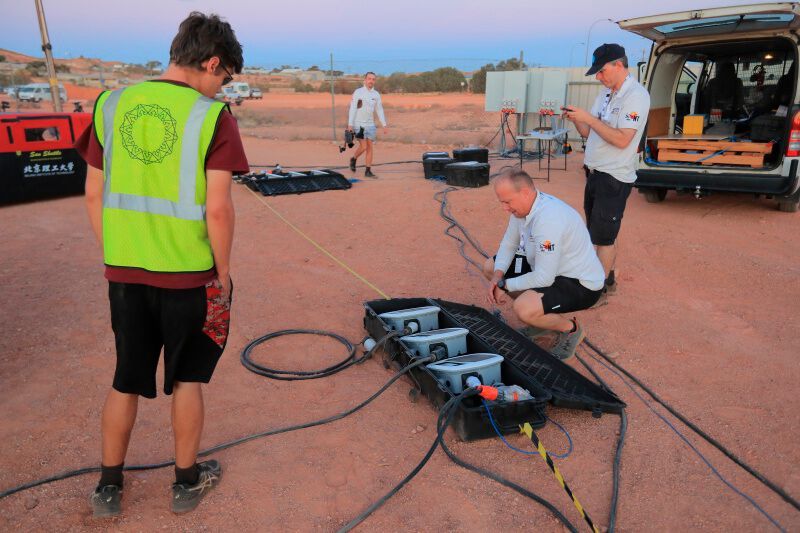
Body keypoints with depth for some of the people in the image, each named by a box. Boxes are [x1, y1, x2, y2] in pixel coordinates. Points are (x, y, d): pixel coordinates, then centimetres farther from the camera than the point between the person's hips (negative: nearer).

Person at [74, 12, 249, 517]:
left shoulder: (111, 105, 3)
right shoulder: (213, 116, -11)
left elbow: (95, 195, 5)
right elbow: (218, 209, -16)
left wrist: (116, 258, 15)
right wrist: (223, 273, -3)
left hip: (125, 273, 4)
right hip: (189, 276, -3)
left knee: (125, 381, 18)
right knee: (187, 380, 15)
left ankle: (109, 487, 33)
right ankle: (187, 481, 31)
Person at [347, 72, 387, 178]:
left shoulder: (376, 94, 7)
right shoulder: (358, 92, -6)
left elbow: (380, 110, 10)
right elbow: (352, 109, -9)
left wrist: (384, 125, 3)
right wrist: (350, 124, -16)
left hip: (370, 125, 5)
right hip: (359, 124, -5)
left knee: (369, 147, 3)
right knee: (363, 147, -11)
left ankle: (368, 171, 8)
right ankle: (354, 159, 19)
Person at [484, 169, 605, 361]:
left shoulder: (548, 219, -34)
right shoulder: (522, 205, -4)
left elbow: (544, 278, -32)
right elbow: (508, 244, 8)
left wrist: (505, 285, -19)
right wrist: (498, 275, -10)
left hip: (581, 285, -10)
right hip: (549, 270, 10)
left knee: (523, 308, -34)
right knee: (490, 267, 9)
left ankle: (571, 329, -1)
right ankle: (540, 315, 16)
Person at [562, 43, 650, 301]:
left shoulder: (636, 95, -15)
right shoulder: (606, 93, 12)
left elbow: (622, 139, -24)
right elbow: (587, 132, 14)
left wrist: (589, 118, -21)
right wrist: (576, 119, -6)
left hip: (614, 178, -9)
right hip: (595, 173, 9)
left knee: (604, 238, -2)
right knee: (600, 233, 18)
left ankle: (598, 290, 9)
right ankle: (608, 279, 33)